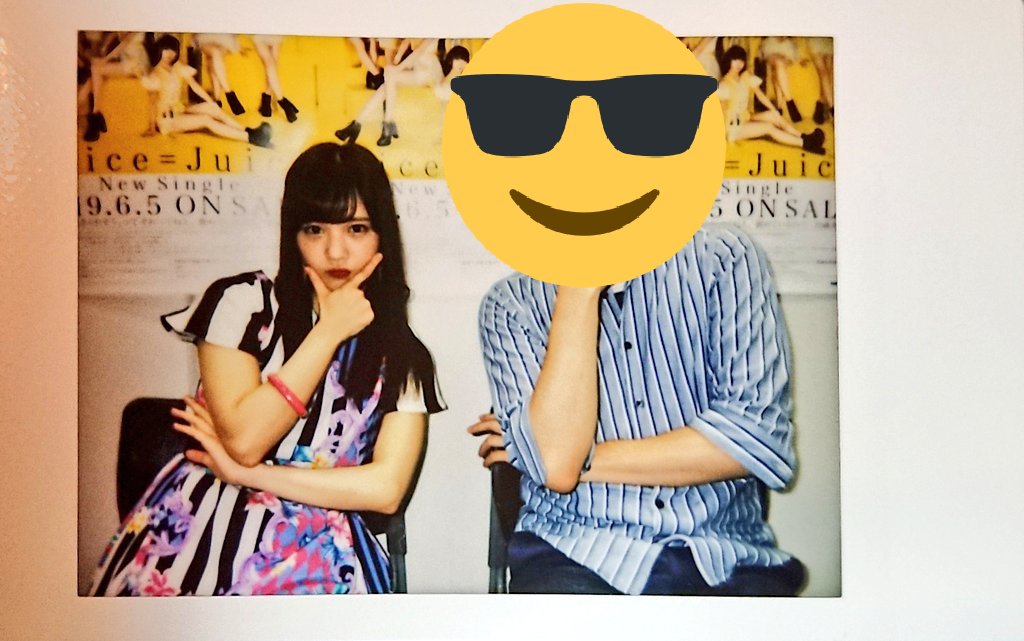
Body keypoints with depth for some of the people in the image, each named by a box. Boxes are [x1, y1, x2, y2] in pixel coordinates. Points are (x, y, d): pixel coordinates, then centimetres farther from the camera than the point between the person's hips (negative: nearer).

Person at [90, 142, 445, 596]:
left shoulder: (403, 356, 7)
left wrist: (245, 472, -6)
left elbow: (386, 488, -4)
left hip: (315, 556, 1)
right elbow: (244, 439, -9)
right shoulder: (243, 301, 3)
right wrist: (330, 330, -7)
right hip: (198, 535, -1)